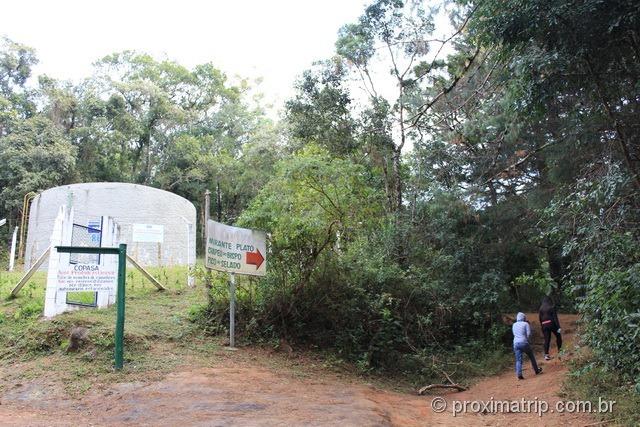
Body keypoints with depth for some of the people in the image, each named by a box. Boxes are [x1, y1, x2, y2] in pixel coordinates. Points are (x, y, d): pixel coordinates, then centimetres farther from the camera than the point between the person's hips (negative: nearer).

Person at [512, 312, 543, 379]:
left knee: (518, 360, 1)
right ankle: (537, 370, 31)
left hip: (516, 343, 3)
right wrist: (526, 339, 9)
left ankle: (519, 374, -11)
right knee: (531, 356, 18)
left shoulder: (514, 325, 14)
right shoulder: (525, 324, -1)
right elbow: (529, 334, -6)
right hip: (524, 343, -3)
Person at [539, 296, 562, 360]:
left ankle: (546, 355, 0)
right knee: (558, 336, 19)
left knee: (547, 340, 5)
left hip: (544, 325, 4)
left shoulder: (541, 309, 7)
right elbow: (555, 318, -10)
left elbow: (540, 319, 10)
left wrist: (542, 327, 18)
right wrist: (558, 327, -11)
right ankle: (560, 349, 23)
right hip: (551, 324, -4)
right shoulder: (552, 308, -5)